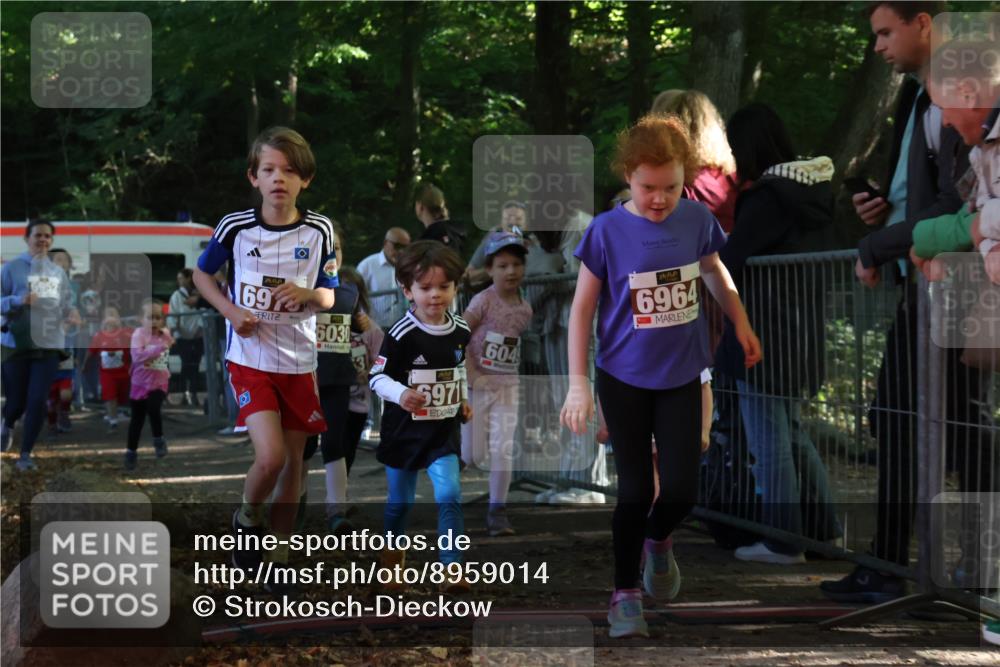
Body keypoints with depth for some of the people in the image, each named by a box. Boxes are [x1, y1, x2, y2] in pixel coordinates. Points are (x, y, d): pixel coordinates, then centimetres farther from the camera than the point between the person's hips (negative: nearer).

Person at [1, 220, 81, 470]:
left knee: (38, 401, -6)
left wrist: (71, 314, -6)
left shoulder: (59, 272, 9)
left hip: (49, 345, 3)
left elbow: (65, 303, 16)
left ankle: (25, 454, 5)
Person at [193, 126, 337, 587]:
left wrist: (307, 294, -16)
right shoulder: (235, 227, -7)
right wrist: (231, 311, -9)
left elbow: (331, 296, 7)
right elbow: (202, 273, 9)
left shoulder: (318, 231, -3)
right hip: (250, 359, -3)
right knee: (270, 456, -18)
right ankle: (246, 521, 12)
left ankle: (280, 554, 23)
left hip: (299, 362, 3)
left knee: (294, 459, 8)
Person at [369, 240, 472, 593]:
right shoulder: (402, 334, -18)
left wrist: (464, 400, 14)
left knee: (449, 496, -13)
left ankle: (452, 567, -8)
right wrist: (401, 394, -33)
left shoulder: (460, 331, -1)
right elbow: (377, 377, -16)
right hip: (404, 431, -2)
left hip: (444, 431, 3)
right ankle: (393, 547, 42)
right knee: (400, 500, 14)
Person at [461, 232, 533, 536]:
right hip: (477, 385, -3)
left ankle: (497, 512, 1)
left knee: (503, 450, -8)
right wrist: (471, 374, -17)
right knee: (472, 455, 0)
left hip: (507, 386, 3)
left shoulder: (525, 309, 4)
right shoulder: (484, 301, -11)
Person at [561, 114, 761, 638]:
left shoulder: (698, 219, -8)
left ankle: (658, 540, 34)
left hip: (682, 378, 2)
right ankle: (625, 594, 20)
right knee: (635, 491, 2)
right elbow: (582, 308, -8)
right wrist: (578, 383, -11)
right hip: (624, 380, -2)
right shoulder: (607, 231, -16)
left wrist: (741, 324, 13)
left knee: (681, 490, -1)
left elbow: (714, 271, 14)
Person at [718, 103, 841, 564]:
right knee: (792, 434, 19)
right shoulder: (814, 191, 9)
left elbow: (729, 263, -18)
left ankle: (783, 543, 2)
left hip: (764, 336, -9)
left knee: (770, 441, -1)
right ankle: (824, 529, 22)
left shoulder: (767, 197, -17)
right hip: (800, 335, 9)